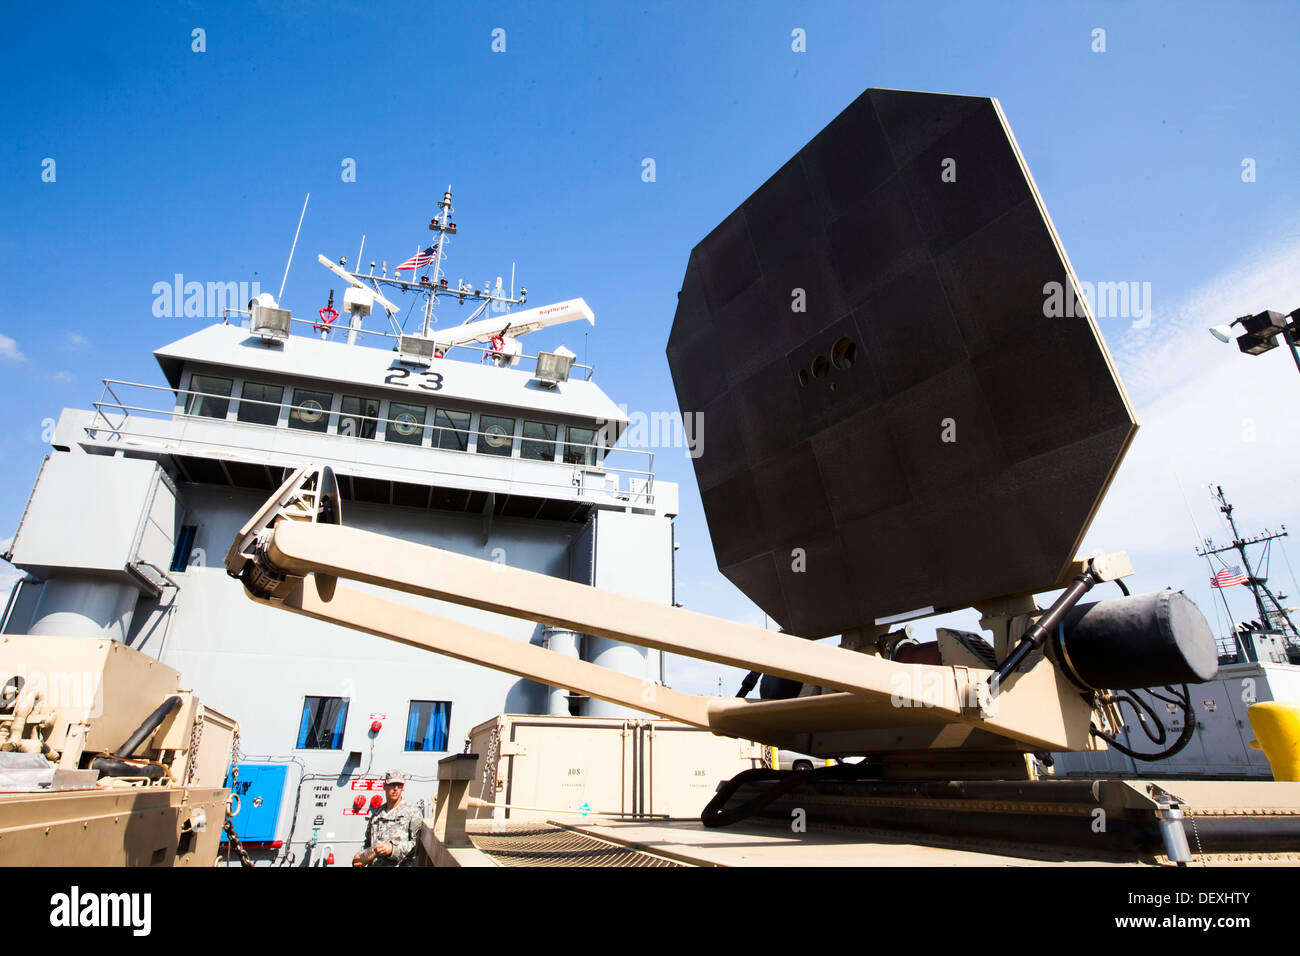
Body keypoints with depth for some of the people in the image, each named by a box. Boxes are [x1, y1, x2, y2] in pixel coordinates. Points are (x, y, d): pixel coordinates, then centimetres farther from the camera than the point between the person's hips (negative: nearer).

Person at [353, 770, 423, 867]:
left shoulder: (412, 811, 4)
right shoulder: (376, 813, 20)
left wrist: (393, 848, -15)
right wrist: (361, 857, 11)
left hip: (400, 865, -5)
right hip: (373, 864, 5)